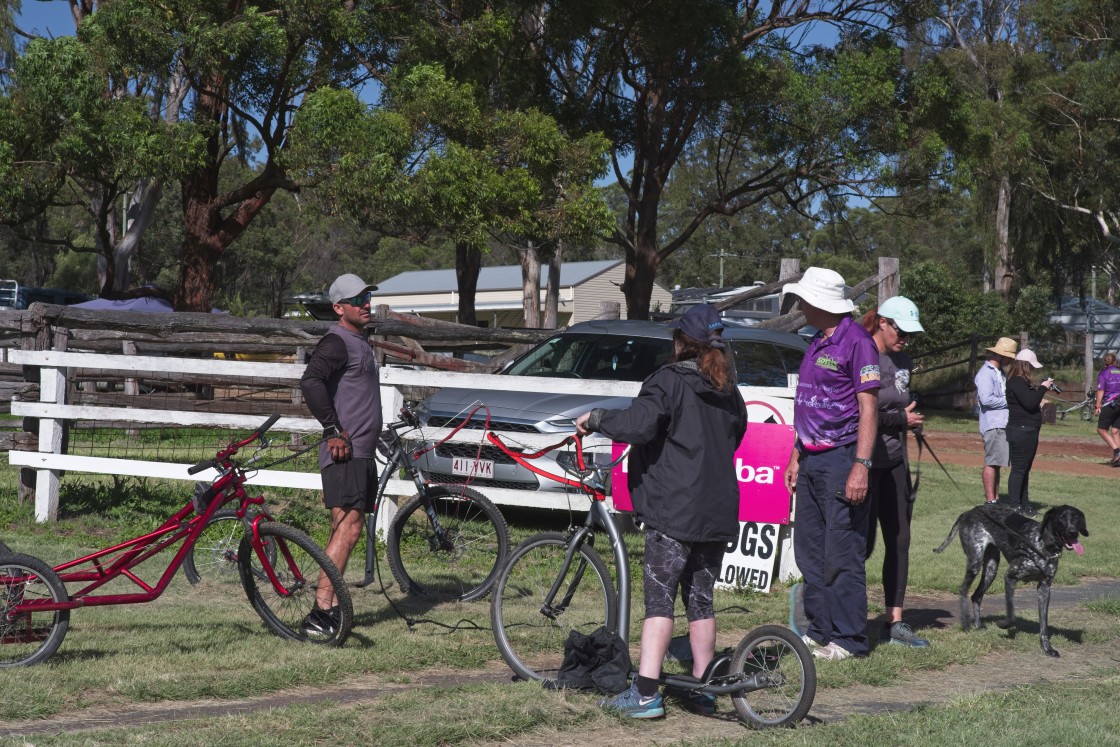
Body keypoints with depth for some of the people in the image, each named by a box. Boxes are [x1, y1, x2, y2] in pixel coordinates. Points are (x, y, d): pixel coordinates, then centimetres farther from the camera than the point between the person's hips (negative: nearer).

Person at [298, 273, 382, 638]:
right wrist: (334, 430, -25)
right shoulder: (337, 342, -11)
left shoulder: (359, 343, 21)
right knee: (348, 528, -16)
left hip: (361, 453, 10)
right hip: (344, 453, -10)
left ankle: (332, 608, 15)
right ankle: (320, 614, -18)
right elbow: (310, 381, -27)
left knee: (347, 528, 10)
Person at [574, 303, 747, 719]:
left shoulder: (670, 380, -9)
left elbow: (638, 426, -22)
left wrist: (595, 418, -8)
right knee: (701, 600, 13)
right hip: (719, 512, 7)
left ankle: (645, 694, -10)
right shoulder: (729, 392, 14)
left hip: (674, 511, -6)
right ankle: (701, 690, 16)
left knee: (659, 599, -6)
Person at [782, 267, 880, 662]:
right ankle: (820, 630, 19)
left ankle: (848, 639, 0)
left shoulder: (856, 341, -11)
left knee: (843, 554, -6)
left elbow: (868, 408, -15)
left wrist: (861, 465, -21)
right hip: (812, 460, 9)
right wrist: (796, 456, 20)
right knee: (809, 550, 11)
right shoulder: (817, 343, 17)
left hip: (841, 460, -9)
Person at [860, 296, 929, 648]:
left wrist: (909, 418, 8)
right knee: (864, 543, -7)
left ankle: (895, 622, 13)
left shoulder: (902, 361, 14)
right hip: (865, 459, -8)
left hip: (894, 461, 8)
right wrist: (901, 418, -9)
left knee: (899, 541, 7)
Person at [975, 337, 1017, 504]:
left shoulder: (1000, 373, 19)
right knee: (992, 462, -7)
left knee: (997, 463, 11)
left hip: (1003, 424, 9)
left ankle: (995, 498, 16)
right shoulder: (986, 373, -11)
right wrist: (1009, 401, -12)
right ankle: (990, 500, -6)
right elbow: (986, 399, -20)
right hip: (993, 424, -9)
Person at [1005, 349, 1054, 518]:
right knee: (1019, 469, -7)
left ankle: (1024, 504, 22)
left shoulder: (1022, 382, 17)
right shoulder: (1016, 382, -16)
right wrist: (1043, 388, -13)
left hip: (1028, 431, 11)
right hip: (1021, 431, -11)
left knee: (1024, 469, 15)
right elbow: (1029, 403, -24)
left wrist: (1040, 389, 5)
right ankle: (1014, 506, -4)